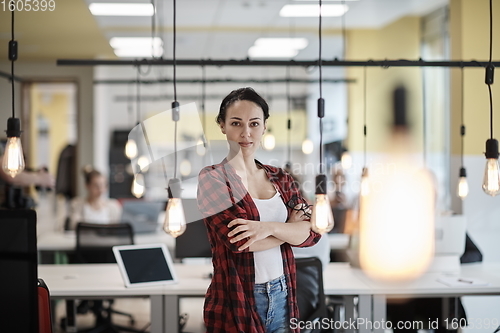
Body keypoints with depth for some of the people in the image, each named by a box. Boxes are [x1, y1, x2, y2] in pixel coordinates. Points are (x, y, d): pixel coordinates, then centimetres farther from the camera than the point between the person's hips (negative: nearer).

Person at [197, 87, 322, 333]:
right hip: (237, 301, -5)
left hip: (282, 296, 5)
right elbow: (240, 241, -19)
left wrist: (270, 227, -20)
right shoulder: (212, 178, -7)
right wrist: (290, 227, -6)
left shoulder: (280, 179, 8)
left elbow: (311, 232, -3)